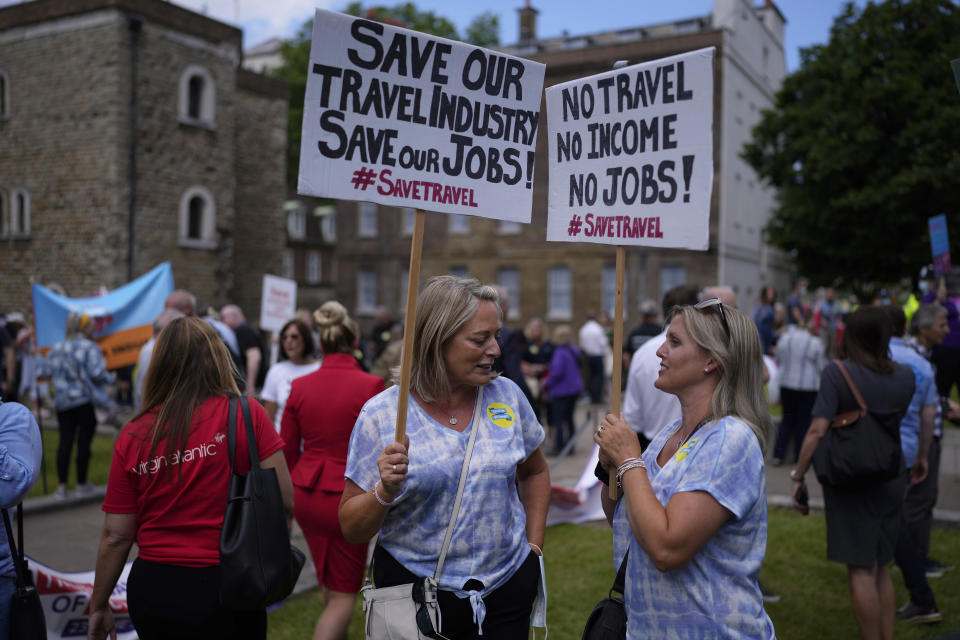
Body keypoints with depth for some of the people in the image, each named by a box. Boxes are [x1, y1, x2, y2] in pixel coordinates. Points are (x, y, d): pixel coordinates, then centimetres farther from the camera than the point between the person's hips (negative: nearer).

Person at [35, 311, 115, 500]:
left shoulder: (57, 348, 11)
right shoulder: (89, 347, -6)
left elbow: (42, 371, 12)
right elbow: (97, 373, -15)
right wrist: (110, 378, 3)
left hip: (62, 401, 5)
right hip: (84, 400, -5)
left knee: (65, 440, 7)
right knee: (84, 441, 3)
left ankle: (62, 486, 7)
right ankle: (81, 485, 10)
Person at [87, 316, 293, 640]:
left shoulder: (133, 436, -3)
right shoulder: (247, 414, -11)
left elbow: (115, 537, 0)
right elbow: (286, 500, -11)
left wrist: (99, 606, 13)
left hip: (152, 588, 3)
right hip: (225, 588, -2)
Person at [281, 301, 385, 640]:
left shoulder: (299, 386, -1)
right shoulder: (370, 386, -14)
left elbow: (287, 450, 5)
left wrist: (288, 497, 19)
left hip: (306, 494, 5)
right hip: (348, 495, -5)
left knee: (329, 582, 24)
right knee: (343, 593, 7)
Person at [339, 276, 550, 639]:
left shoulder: (507, 396, -1)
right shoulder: (380, 415, -11)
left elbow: (534, 472, 16)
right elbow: (351, 529, -7)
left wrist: (534, 545, 9)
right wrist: (385, 492, -24)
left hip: (507, 588, 3)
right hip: (414, 589, -2)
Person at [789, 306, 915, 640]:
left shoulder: (836, 373, -14)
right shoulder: (905, 376, 1)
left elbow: (818, 430, -20)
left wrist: (798, 476, -13)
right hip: (891, 480, 5)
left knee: (860, 569, 3)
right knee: (880, 568, 18)